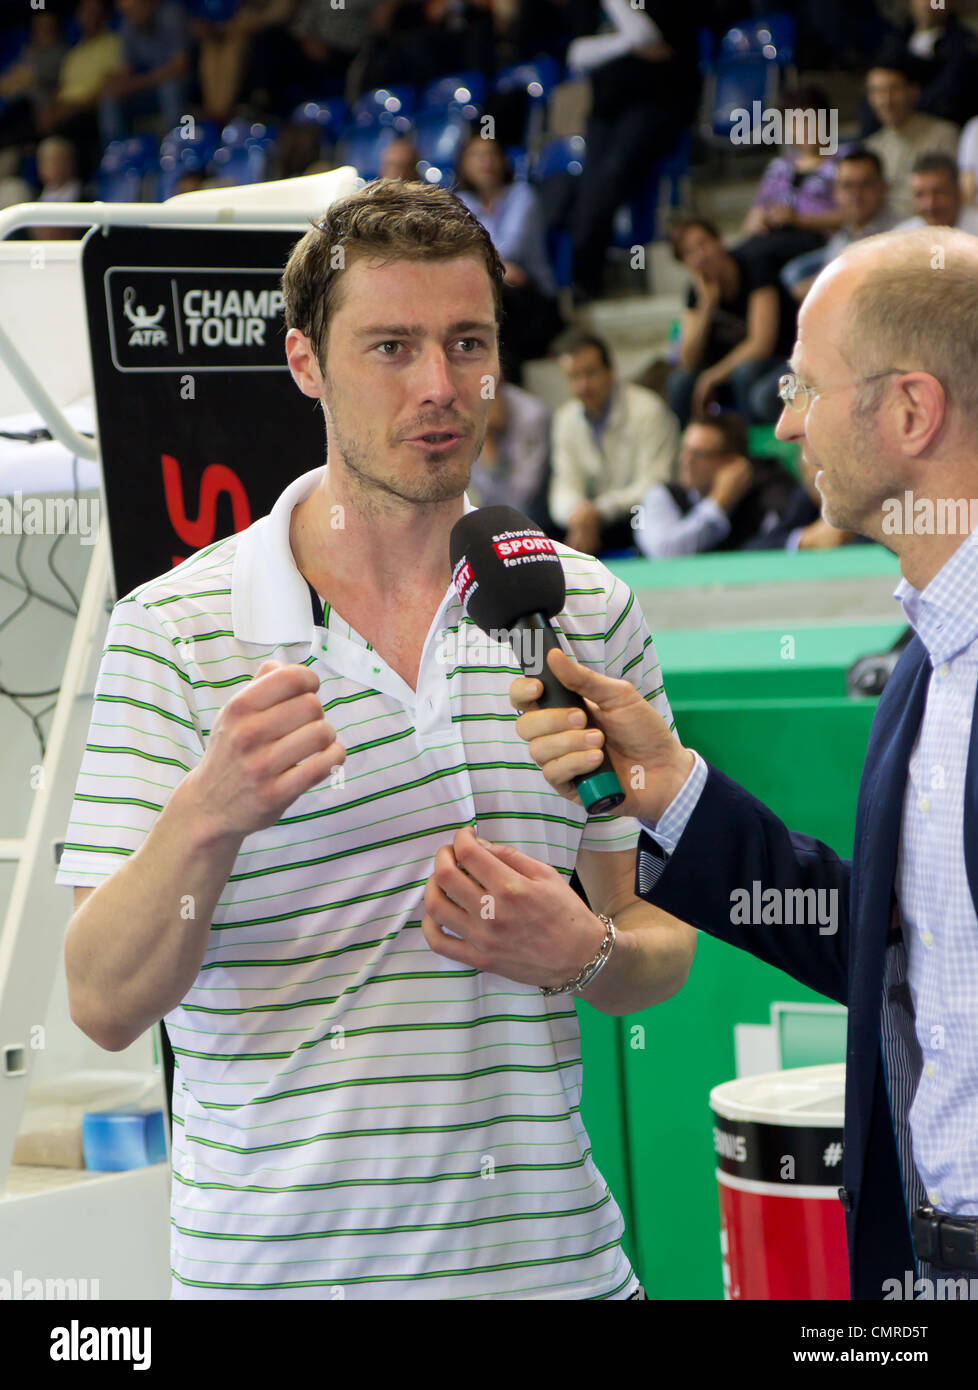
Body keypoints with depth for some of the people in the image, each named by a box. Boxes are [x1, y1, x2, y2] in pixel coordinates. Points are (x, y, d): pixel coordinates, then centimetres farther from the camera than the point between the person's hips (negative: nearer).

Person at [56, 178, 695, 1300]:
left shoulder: (589, 609, 4)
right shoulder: (171, 629, -6)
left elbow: (663, 942, 10)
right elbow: (105, 1005, -11)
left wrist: (583, 951, -12)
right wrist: (206, 816, -27)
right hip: (270, 1258, -2)